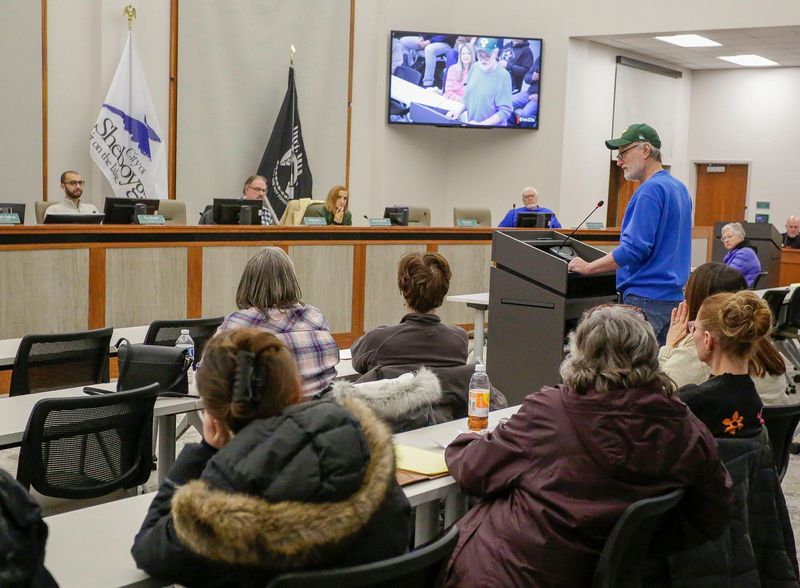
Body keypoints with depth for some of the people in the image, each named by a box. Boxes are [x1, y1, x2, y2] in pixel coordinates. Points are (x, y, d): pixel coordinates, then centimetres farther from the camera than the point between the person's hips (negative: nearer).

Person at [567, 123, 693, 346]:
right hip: (673, 296, 10)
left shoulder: (651, 190, -15)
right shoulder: (679, 188, 15)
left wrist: (588, 267, -12)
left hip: (646, 297, -10)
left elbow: (635, 247, -21)